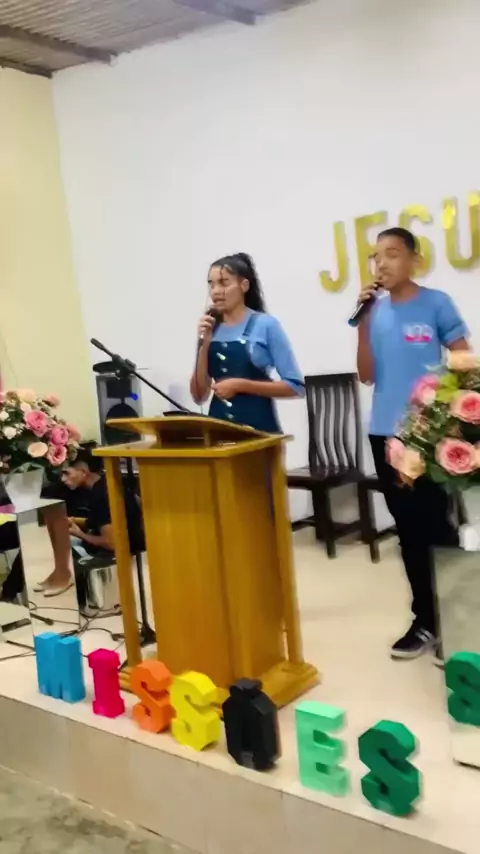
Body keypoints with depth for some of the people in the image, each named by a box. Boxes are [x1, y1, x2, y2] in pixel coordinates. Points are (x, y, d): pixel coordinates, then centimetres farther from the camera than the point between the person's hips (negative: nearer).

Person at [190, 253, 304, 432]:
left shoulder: (266, 325, -5)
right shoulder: (210, 330, 9)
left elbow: (295, 386, -10)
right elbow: (199, 396, 5)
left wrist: (240, 385, -16)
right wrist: (204, 346, -5)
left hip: (258, 426, -4)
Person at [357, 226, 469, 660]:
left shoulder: (436, 303, -4)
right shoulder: (376, 311, 7)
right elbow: (367, 376, 3)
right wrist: (363, 326, -7)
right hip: (385, 434, 5)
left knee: (436, 526, 1)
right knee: (409, 529, 12)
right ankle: (426, 620, 24)